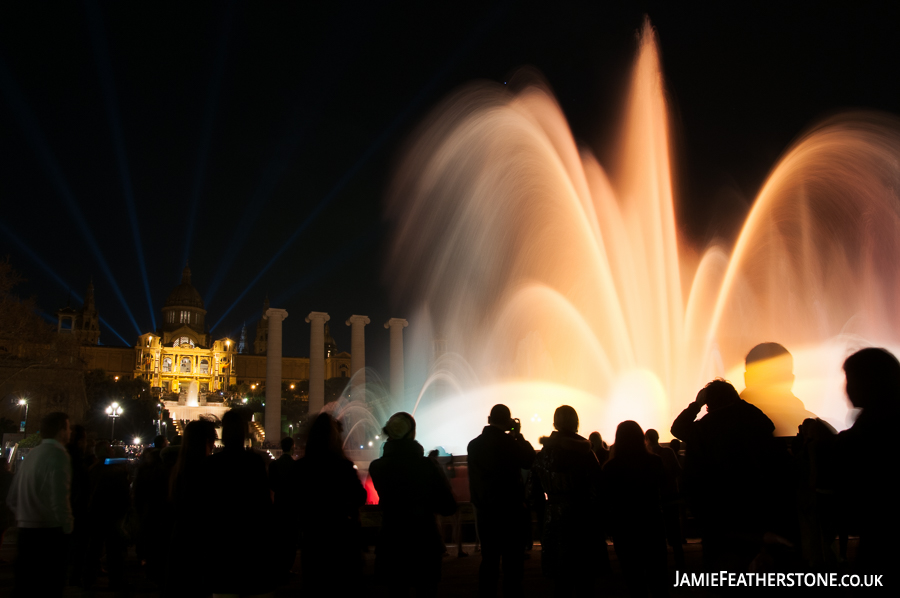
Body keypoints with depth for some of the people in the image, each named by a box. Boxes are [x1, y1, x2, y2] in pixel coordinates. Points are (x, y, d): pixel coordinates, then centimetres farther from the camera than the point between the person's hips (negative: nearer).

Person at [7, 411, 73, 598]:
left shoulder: (31, 455, 12)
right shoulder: (59, 455, -14)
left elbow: (12, 498, 17)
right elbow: (59, 499, -22)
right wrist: (68, 526, -8)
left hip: (26, 531, 8)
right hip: (49, 533, -8)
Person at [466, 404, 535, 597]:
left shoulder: (474, 444, 3)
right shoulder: (508, 441, -14)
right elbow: (529, 460, 0)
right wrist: (518, 434, 4)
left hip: (484, 512, 5)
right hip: (510, 511, -5)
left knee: (488, 562, 12)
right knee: (513, 564, 1)